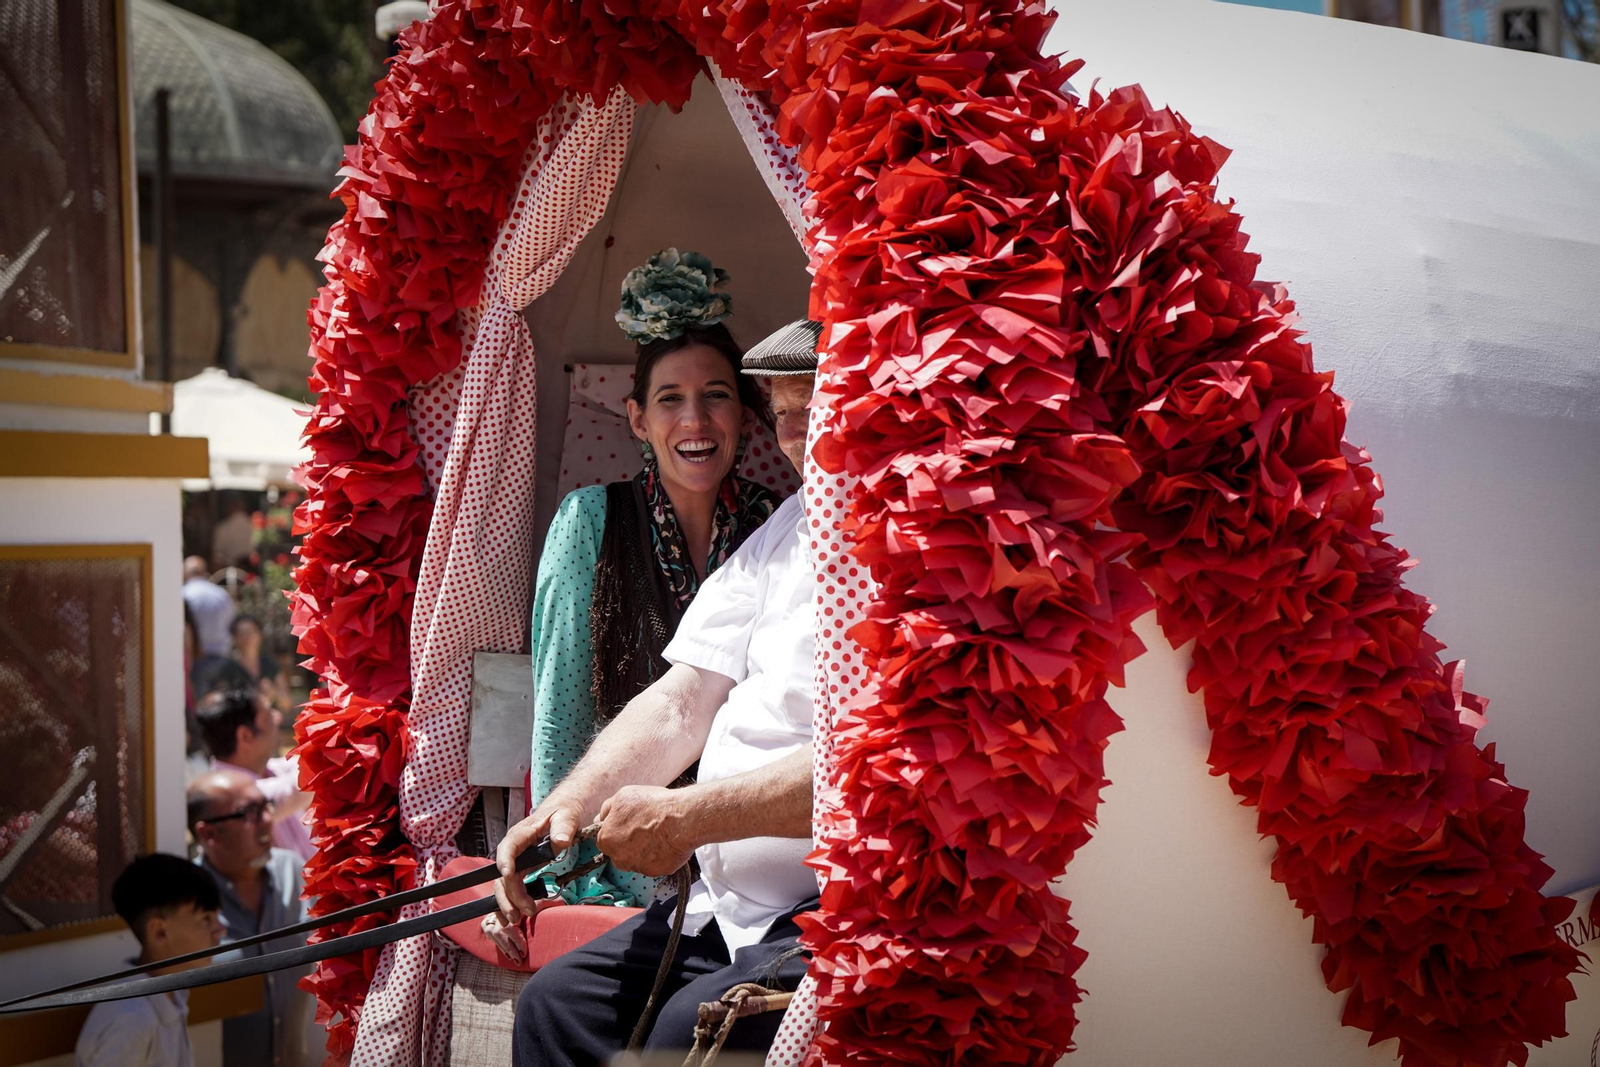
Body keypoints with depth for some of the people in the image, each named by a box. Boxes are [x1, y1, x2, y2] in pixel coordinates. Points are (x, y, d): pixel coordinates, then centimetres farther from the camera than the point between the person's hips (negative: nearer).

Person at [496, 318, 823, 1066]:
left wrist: (687, 819, -19)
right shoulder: (792, 524, 17)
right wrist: (571, 804, -3)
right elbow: (683, 701, 13)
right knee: (558, 1001, 0)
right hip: (731, 904, 9)